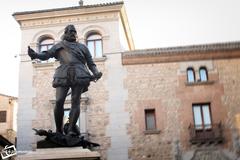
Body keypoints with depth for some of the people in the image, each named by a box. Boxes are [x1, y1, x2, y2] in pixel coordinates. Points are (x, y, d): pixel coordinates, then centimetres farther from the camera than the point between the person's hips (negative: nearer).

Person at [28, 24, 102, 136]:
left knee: (75, 102, -11)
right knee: (59, 101, -14)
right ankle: (58, 130, -4)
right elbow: (46, 55, 14)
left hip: (79, 76, 1)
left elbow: (90, 63, 21)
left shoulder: (82, 47, 25)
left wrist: (96, 73, 2)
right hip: (63, 75, 0)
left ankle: (71, 129, -14)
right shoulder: (59, 46, 23)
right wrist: (35, 55, -6)